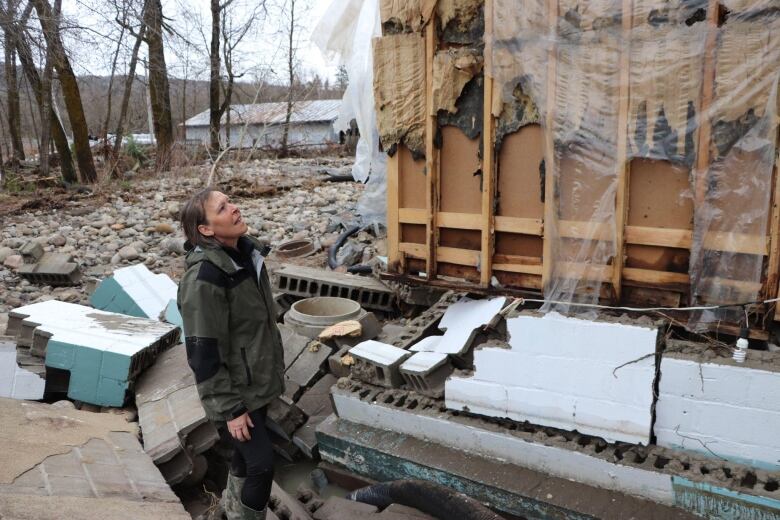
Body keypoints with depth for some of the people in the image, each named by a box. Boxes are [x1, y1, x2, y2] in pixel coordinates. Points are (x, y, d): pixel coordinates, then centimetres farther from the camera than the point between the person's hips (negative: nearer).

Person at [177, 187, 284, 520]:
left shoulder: (246, 253, -2)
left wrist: (274, 366, 17)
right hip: (235, 390, -8)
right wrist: (230, 407, -18)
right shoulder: (203, 278, -27)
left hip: (257, 381, 8)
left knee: (247, 453, 25)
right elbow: (204, 352, -23)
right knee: (261, 463, -1)